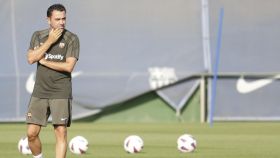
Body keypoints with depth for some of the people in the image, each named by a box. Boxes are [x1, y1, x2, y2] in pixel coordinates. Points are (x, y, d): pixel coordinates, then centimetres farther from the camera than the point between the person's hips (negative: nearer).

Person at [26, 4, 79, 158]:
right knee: (31, 133, 0)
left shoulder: (71, 38, -3)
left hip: (61, 93, -3)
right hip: (40, 92, 3)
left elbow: (69, 66, -13)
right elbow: (31, 59, -7)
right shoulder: (38, 36, 7)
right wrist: (50, 41, -12)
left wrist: (43, 61, -7)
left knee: (61, 132, -7)